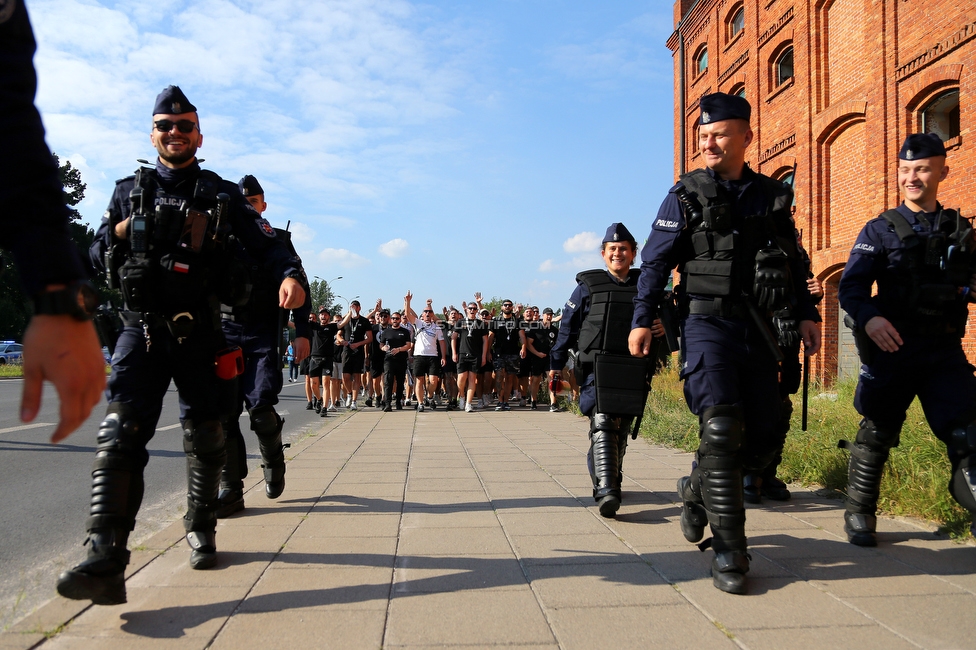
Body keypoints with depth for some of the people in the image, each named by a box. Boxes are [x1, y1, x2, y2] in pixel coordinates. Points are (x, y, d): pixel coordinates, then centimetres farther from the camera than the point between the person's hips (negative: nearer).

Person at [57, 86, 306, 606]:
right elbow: (97, 255, 18)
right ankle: (105, 562, -19)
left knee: (204, 437, 8)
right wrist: (122, 232, -4)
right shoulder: (128, 191, 15)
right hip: (141, 329, 0)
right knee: (120, 435, -14)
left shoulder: (222, 195, 10)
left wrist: (290, 274, -21)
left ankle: (201, 531, 27)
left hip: (200, 331, 0)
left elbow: (267, 244, 0)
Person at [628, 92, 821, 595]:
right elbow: (655, 263, 0)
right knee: (722, 430, -15)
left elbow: (794, 262, 18)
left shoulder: (773, 195, 12)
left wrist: (806, 314, 9)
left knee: (761, 437, 4)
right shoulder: (685, 196, 2)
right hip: (708, 324, -4)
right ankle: (728, 550, -6)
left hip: (758, 328, 5)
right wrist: (642, 320, -6)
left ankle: (696, 491, 30)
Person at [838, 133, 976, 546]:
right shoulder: (880, 230, 2)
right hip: (892, 347, -2)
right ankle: (859, 514, 21)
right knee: (876, 433, 6)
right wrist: (868, 318, -27)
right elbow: (851, 286, -8)